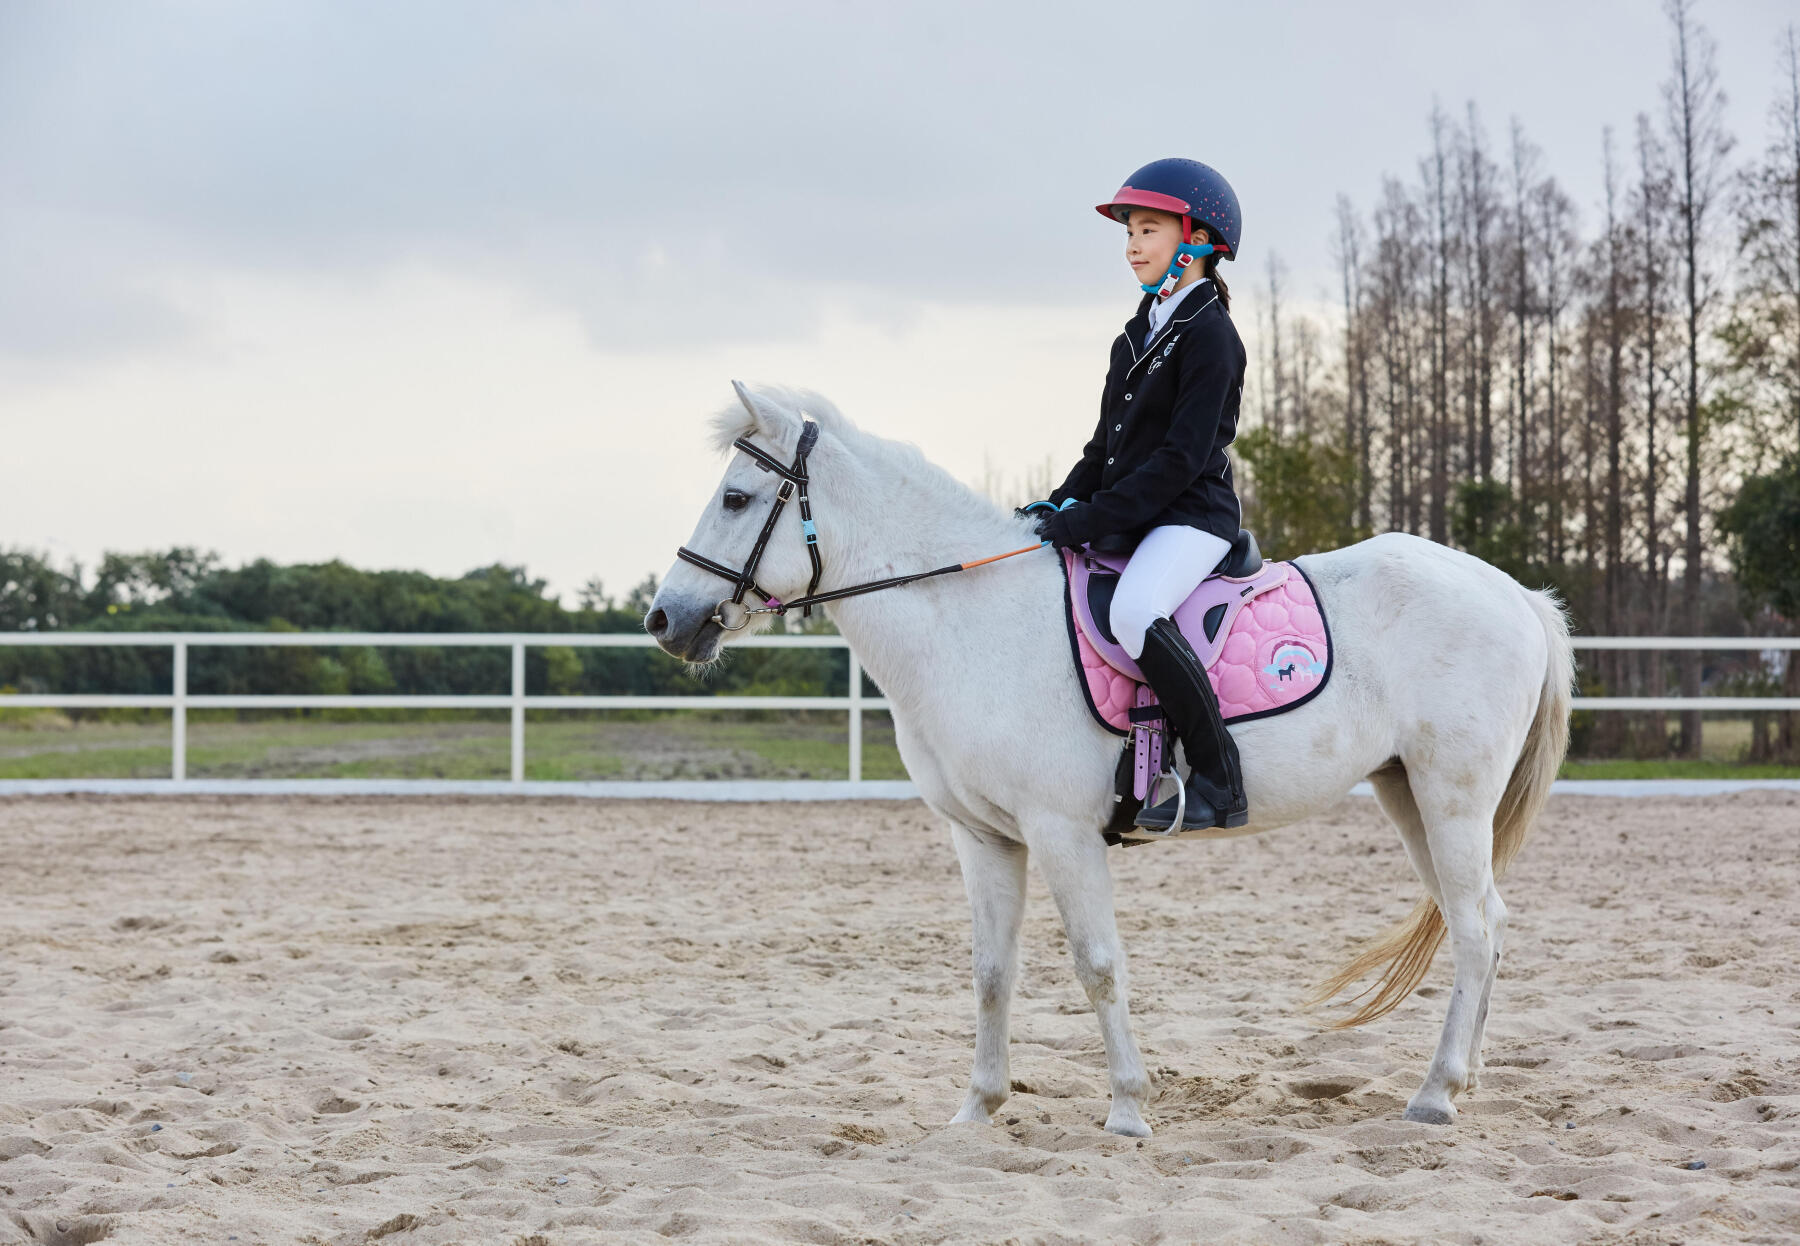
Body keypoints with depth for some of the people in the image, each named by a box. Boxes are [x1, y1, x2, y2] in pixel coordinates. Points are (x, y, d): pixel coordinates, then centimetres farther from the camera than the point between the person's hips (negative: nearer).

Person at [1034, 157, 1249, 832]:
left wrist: (1095, 516, -22)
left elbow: (1181, 458, -19)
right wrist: (1064, 503, 7)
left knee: (1135, 611, -37)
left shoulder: (1208, 335, -12)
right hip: (1127, 517, 10)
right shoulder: (1141, 330, 16)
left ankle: (1219, 780, -30)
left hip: (1191, 515, -10)